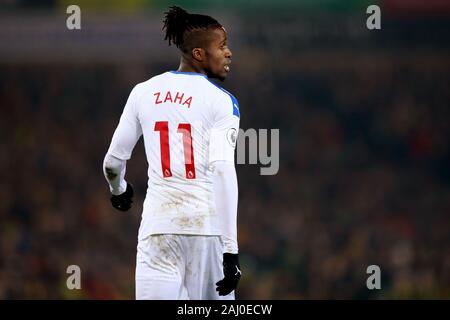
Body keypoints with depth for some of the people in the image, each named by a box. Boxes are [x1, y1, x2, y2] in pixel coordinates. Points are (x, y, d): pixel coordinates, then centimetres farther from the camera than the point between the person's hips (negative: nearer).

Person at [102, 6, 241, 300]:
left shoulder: (143, 92, 10)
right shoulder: (220, 101, -3)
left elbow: (113, 161, 15)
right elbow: (223, 170, -14)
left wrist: (119, 190, 40)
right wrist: (230, 250, -15)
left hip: (159, 223, 3)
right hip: (207, 222, -3)